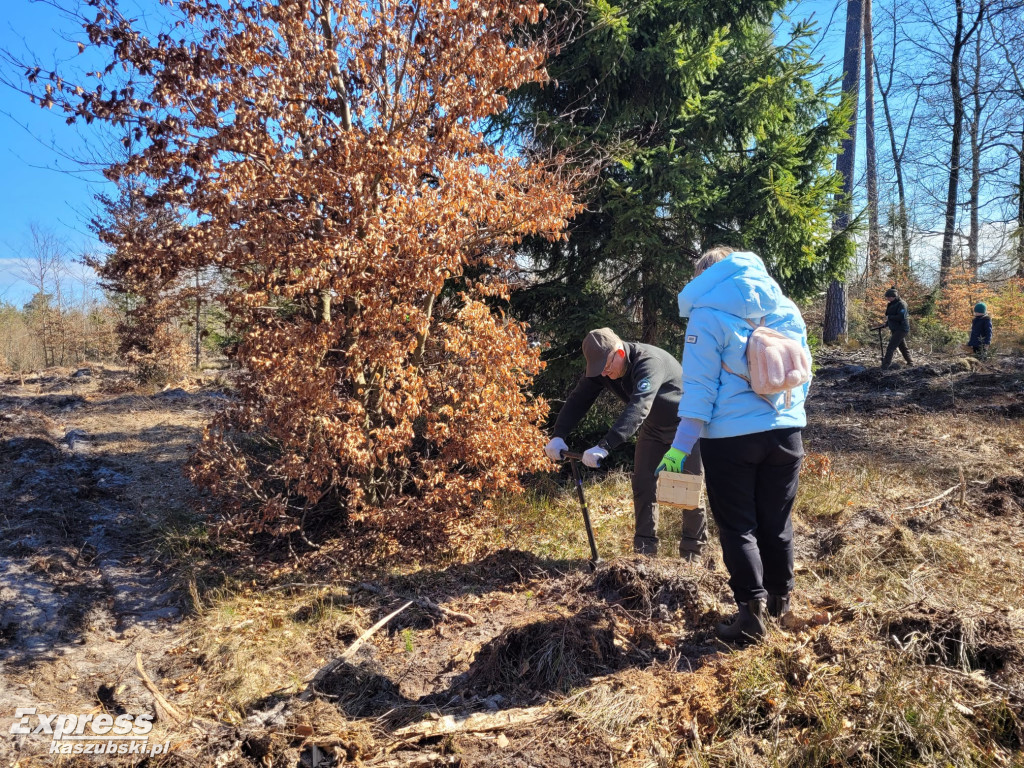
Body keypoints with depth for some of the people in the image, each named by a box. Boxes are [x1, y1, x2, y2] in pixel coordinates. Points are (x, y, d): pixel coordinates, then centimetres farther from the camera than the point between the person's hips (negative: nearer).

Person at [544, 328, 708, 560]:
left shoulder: (649, 362, -38)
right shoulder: (600, 367, -15)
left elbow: (637, 409, -50)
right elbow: (578, 400, -16)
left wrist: (604, 447, -59)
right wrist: (558, 436, -32)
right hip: (652, 428, 6)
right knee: (643, 484, -1)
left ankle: (693, 551, 12)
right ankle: (644, 549, 9)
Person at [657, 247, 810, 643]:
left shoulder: (708, 313, -8)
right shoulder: (786, 309, 9)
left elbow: (700, 385, -12)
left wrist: (682, 444, -10)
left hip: (731, 438, -5)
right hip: (785, 432, 5)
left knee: (738, 527, 6)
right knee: (776, 522, 18)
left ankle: (752, 611, 6)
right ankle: (780, 597, 33)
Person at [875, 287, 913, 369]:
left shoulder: (901, 304, -15)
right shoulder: (892, 304, 14)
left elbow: (901, 317, -26)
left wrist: (889, 317, -18)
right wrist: (885, 324, 10)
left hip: (901, 329, -10)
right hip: (895, 330, 10)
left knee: (890, 348, -15)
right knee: (903, 347, 20)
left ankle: (884, 366, -19)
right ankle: (910, 363, 32)